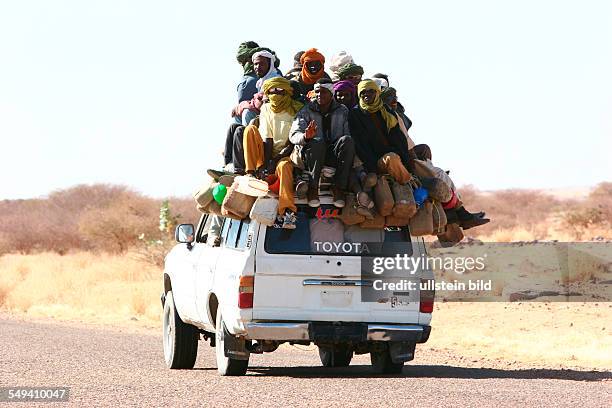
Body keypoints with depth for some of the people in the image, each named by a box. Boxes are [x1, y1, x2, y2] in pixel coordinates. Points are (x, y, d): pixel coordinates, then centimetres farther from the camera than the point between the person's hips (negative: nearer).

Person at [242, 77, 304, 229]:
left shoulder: (297, 110, -3)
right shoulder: (266, 109, 7)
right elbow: (267, 139, -3)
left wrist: (275, 160, -18)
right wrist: (265, 163, -17)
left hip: (285, 154, -4)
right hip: (266, 154, 4)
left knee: (284, 166, -39)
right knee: (250, 129, -18)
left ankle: (288, 211, -52)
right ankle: (251, 173, -26)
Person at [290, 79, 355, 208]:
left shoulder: (342, 111, 13)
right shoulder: (306, 111, 8)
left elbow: (349, 133, 5)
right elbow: (294, 135, -6)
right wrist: (305, 137, -29)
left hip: (334, 156, 2)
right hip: (311, 154, -2)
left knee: (347, 140, -30)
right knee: (317, 142, -36)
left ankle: (339, 188, -28)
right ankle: (312, 188, -28)